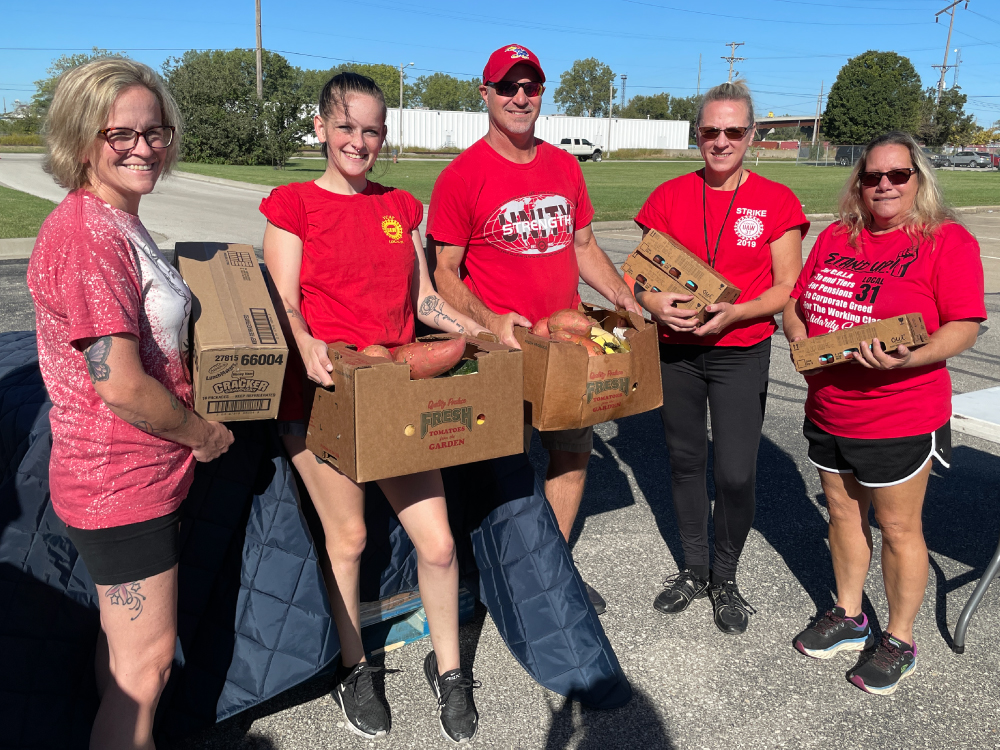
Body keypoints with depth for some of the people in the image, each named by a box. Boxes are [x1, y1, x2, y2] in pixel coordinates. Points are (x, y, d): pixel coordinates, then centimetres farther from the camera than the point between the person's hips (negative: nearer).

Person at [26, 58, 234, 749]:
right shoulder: (88, 234, -22)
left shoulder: (120, 224, 9)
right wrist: (204, 433, -11)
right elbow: (120, 386, -25)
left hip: (140, 474, 10)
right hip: (123, 484, -10)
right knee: (147, 663, 6)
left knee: (124, 643, 25)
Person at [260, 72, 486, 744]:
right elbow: (285, 306, -7)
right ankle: (354, 668, 34)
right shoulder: (293, 204, 0)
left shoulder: (402, 207, 14)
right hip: (323, 392, -3)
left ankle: (448, 669, 26)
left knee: (438, 542, 1)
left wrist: (484, 334, 2)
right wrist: (308, 348, -27)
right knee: (347, 537, 8)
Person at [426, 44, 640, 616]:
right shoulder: (462, 176, -10)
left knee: (574, 451, 14)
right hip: (502, 347, -6)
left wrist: (623, 297, 1)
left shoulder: (565, 166, 8)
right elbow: (444, 275, -10)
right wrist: (491, 322, -26)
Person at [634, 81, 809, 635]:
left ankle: (725, 579, 21)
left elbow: (787, 289, -3)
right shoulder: (669, 196, 3)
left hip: (741, 354, -2)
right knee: (684, 461, 11)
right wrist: (656, 303, -17)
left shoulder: (776, 201, -2)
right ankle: (693, 568, 31)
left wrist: (732, 313, -20)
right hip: (675, 350, 2)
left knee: (735, 474, -4)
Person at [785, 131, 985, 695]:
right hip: (828, 411, 6)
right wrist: (799, 337, -7)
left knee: (898, 528, 8)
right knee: (843, 513, 18)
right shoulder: (836, 237, 7)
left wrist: (908, 359, -30)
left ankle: (900, 640, 28)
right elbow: (797, 302, 13)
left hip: (899, 419, -5)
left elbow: (965, 326, -13)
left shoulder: (947, 240, -9)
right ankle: (849, 617, 37)